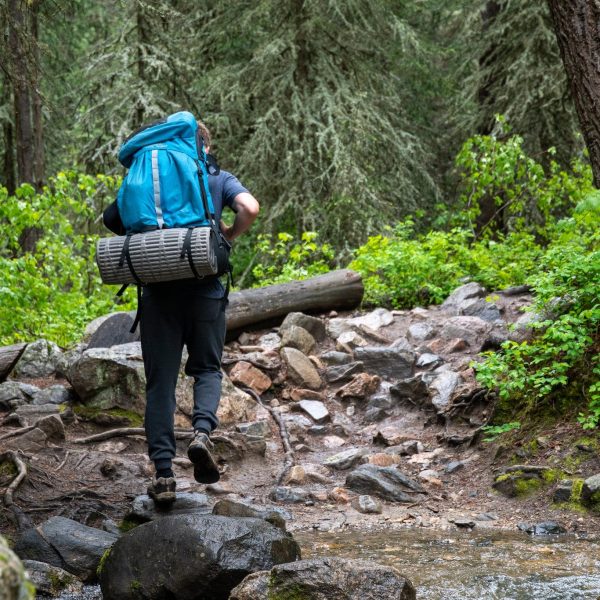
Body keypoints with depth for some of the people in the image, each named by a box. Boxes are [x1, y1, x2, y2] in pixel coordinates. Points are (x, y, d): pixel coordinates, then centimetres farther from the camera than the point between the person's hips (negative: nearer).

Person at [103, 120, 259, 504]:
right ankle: (203, 431, -13)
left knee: (161, 381, 4)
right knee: (207, 369, 16)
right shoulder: (219, 180, 7)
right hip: (205, 289, -1)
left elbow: (112, 218, 12)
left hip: (158, 289, 1)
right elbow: (250, 208, -12)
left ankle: (163, 472, -4)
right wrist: (231, 235, 7)